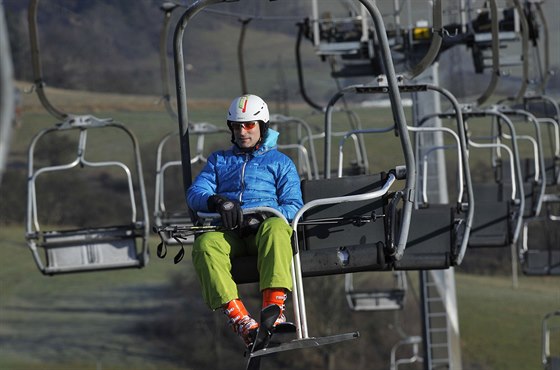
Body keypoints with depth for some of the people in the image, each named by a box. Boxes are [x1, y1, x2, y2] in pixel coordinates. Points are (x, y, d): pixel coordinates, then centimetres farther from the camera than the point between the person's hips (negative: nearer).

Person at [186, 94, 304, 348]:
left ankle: (273, 308, -52)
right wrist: (216, 201, -11)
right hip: (228, 232, 2)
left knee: (276, 228, -40)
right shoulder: (218, 160, 30)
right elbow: (195, 193, 14)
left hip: (263, 226, -2)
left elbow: (293, 205, 10)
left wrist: (264, 216, -12)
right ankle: (238, 317, -47)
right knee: (205, 244, -35)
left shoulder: (280, 162, 23)